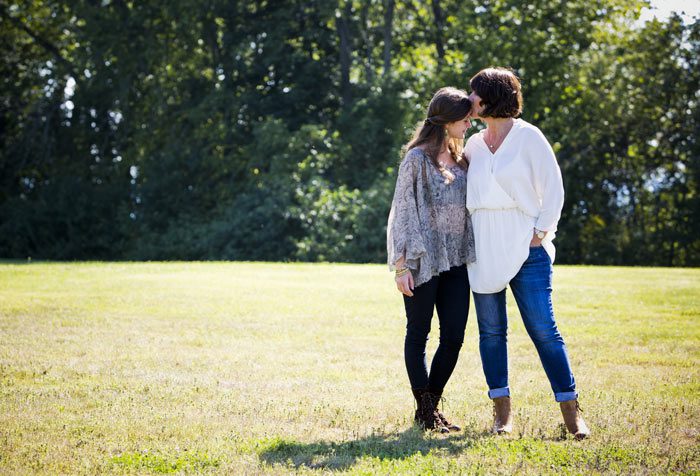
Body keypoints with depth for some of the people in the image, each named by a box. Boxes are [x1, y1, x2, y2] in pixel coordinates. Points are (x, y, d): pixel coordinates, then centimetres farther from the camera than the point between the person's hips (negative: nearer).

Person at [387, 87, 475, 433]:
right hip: (423, 261, -6)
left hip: (455, 261, 6)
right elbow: (402, 211, -8)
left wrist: (470, 254, 12)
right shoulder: (417, 158, -6)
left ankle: (433, 405, 16)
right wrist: (402, 264, -13)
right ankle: (424, 410, 11)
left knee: (454, 336, 3)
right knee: (418, 334, 3)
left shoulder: (460, 159, 14)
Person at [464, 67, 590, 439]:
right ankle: (502, 413, 10)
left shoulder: (528, 137, -1)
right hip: (483, 252, 5)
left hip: (525, 250, -5)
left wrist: (541, 232, -10)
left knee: (543, 329, -9)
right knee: (491, 331, 4)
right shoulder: (473, 145, 13)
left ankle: (571, 413, -4)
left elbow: (553, 188, -2)